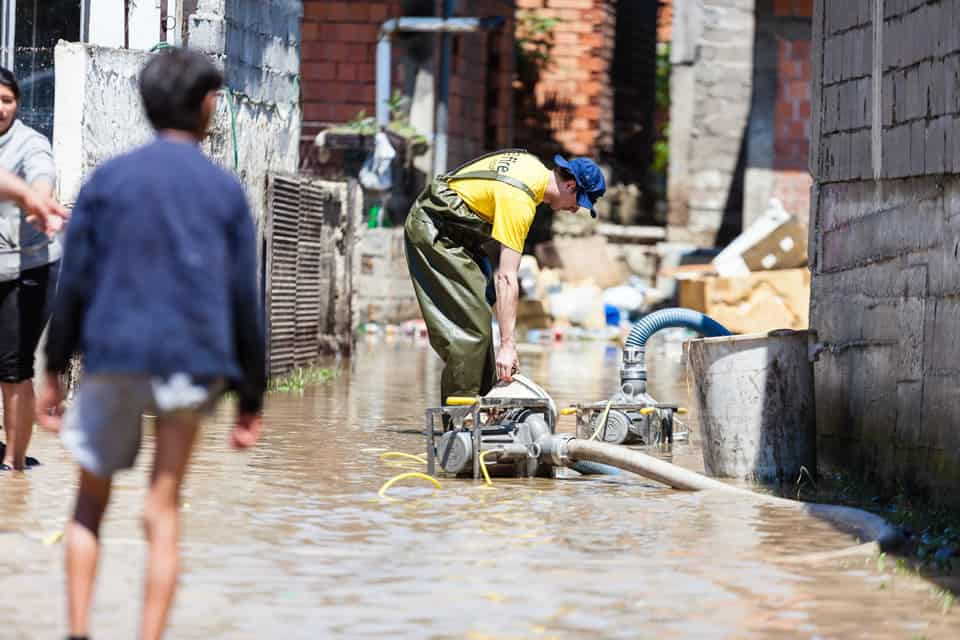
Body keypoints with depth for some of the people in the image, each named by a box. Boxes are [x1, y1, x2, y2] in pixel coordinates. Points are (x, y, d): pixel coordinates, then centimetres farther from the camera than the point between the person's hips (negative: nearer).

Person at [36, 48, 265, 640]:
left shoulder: (108, 180, 4)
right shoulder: (225, 191, 4)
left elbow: (75, 282, 2)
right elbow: (244, 301, 3)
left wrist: (54, 370, 9)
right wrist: (251, 397, 8)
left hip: (113, 354, 0)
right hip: (194, 361, 0)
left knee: (91, 501, 14)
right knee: (163, 513, 5)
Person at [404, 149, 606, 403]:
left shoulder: (535, 167, 0)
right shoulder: (519, 200, -28)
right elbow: (506, 278, -32)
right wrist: (508, 346, -33)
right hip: (433, 231, -11)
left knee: (480, 319, 12)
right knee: (470, 327, -15)